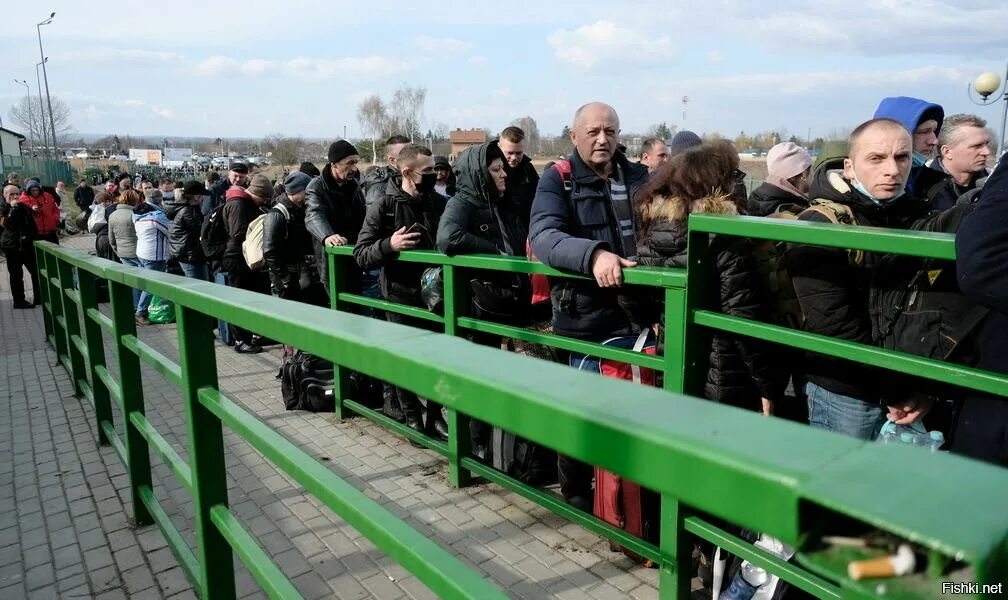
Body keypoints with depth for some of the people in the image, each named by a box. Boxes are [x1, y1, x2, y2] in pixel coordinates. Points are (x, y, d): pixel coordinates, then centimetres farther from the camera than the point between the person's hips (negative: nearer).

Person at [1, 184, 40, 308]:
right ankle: (19, 301, 8)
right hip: (12, 246, -5)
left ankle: (39, 297, 14)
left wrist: (36, 240, 13)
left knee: (36, 272, 6)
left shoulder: (23, 206, 10)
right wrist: (13, 208, -22)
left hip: (26, 244, 5)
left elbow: (32, 224, 16)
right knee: (16, 275, 1)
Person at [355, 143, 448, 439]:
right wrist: (388, 244, -26)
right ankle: (412, 419, 22)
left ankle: (435, 416, 23)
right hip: (400, 294, -3)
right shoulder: (383, 206, -7)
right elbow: (361, 255, -9)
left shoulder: (439, 202, 3)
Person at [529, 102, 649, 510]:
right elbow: (543, 235, -19)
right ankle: (575, 491, 31)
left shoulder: (639, 177, 11)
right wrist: (593, 253, -36)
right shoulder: (557, 180, -3)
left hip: (634, 311, 4)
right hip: (583, 316, -4)